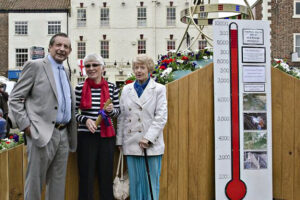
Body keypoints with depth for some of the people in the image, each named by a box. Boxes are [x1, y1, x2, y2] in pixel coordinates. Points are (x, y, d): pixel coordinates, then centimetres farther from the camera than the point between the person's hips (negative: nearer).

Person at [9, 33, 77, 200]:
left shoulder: (65, 72, 17)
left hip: (63, 135, 6)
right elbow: (14, 99, -4)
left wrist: (71, 131, 11)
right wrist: (26, 125, -11)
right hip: (42, 134, -6)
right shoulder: (35, 66, -2)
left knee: (58, 185, 11)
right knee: (35, 183, 0)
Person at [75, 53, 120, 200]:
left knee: (106, 176, 7)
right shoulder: (80, 88, 1)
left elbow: (117, 111, 12)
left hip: (107, 136, 1)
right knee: (86, 176, 4)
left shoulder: (112, 88, 4)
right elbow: (73, 112, 3)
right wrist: (85, 119, -14)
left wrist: (111, 110, -10)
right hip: (86, 136, -1)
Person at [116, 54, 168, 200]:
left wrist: (148, 138, -12)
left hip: (152, 145, -2)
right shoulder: (126, 89, 12)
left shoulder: (159, 89, 3)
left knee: (151, 183, 2)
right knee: (135, 182, 7)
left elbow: (161, 116, -4)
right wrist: (120, 141, 8)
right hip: (131, 144, 3)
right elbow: (121, 117, 12)